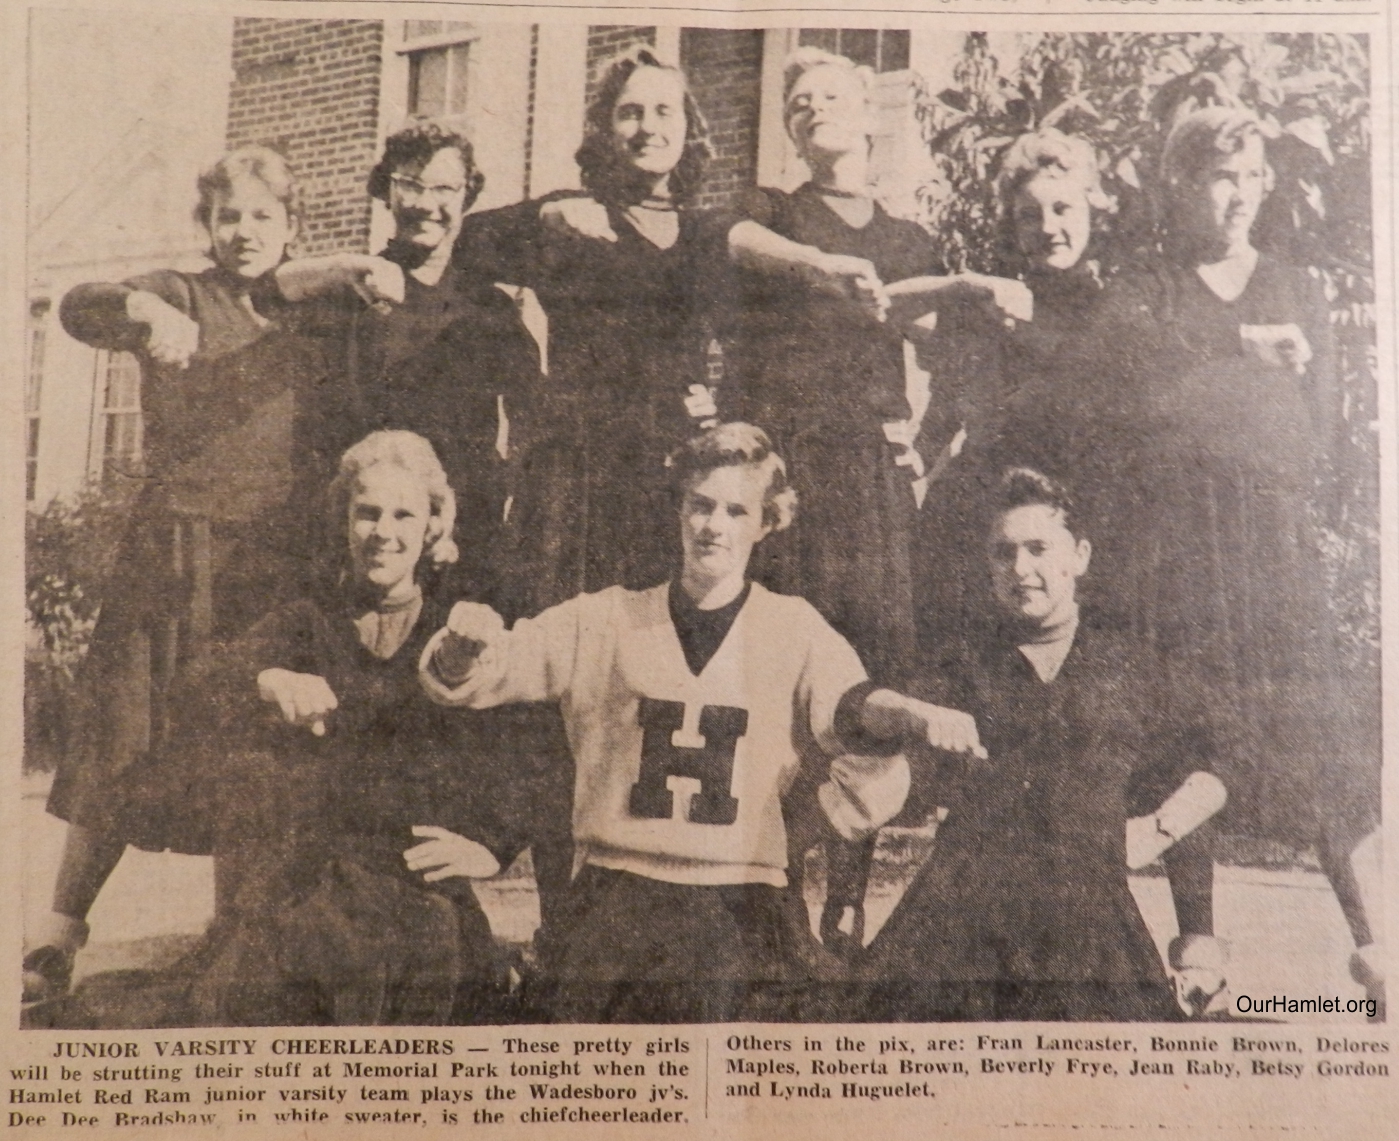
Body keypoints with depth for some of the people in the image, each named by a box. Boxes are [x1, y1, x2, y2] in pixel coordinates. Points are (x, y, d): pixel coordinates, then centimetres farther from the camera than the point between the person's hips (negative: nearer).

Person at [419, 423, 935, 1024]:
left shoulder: (797, 632, 4)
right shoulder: (606, 621, 8)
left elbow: (875, 779, 1)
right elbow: (465, 677, 7)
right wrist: (464, 644, -14)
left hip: (743, 918, -1)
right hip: (613, 909, 1)